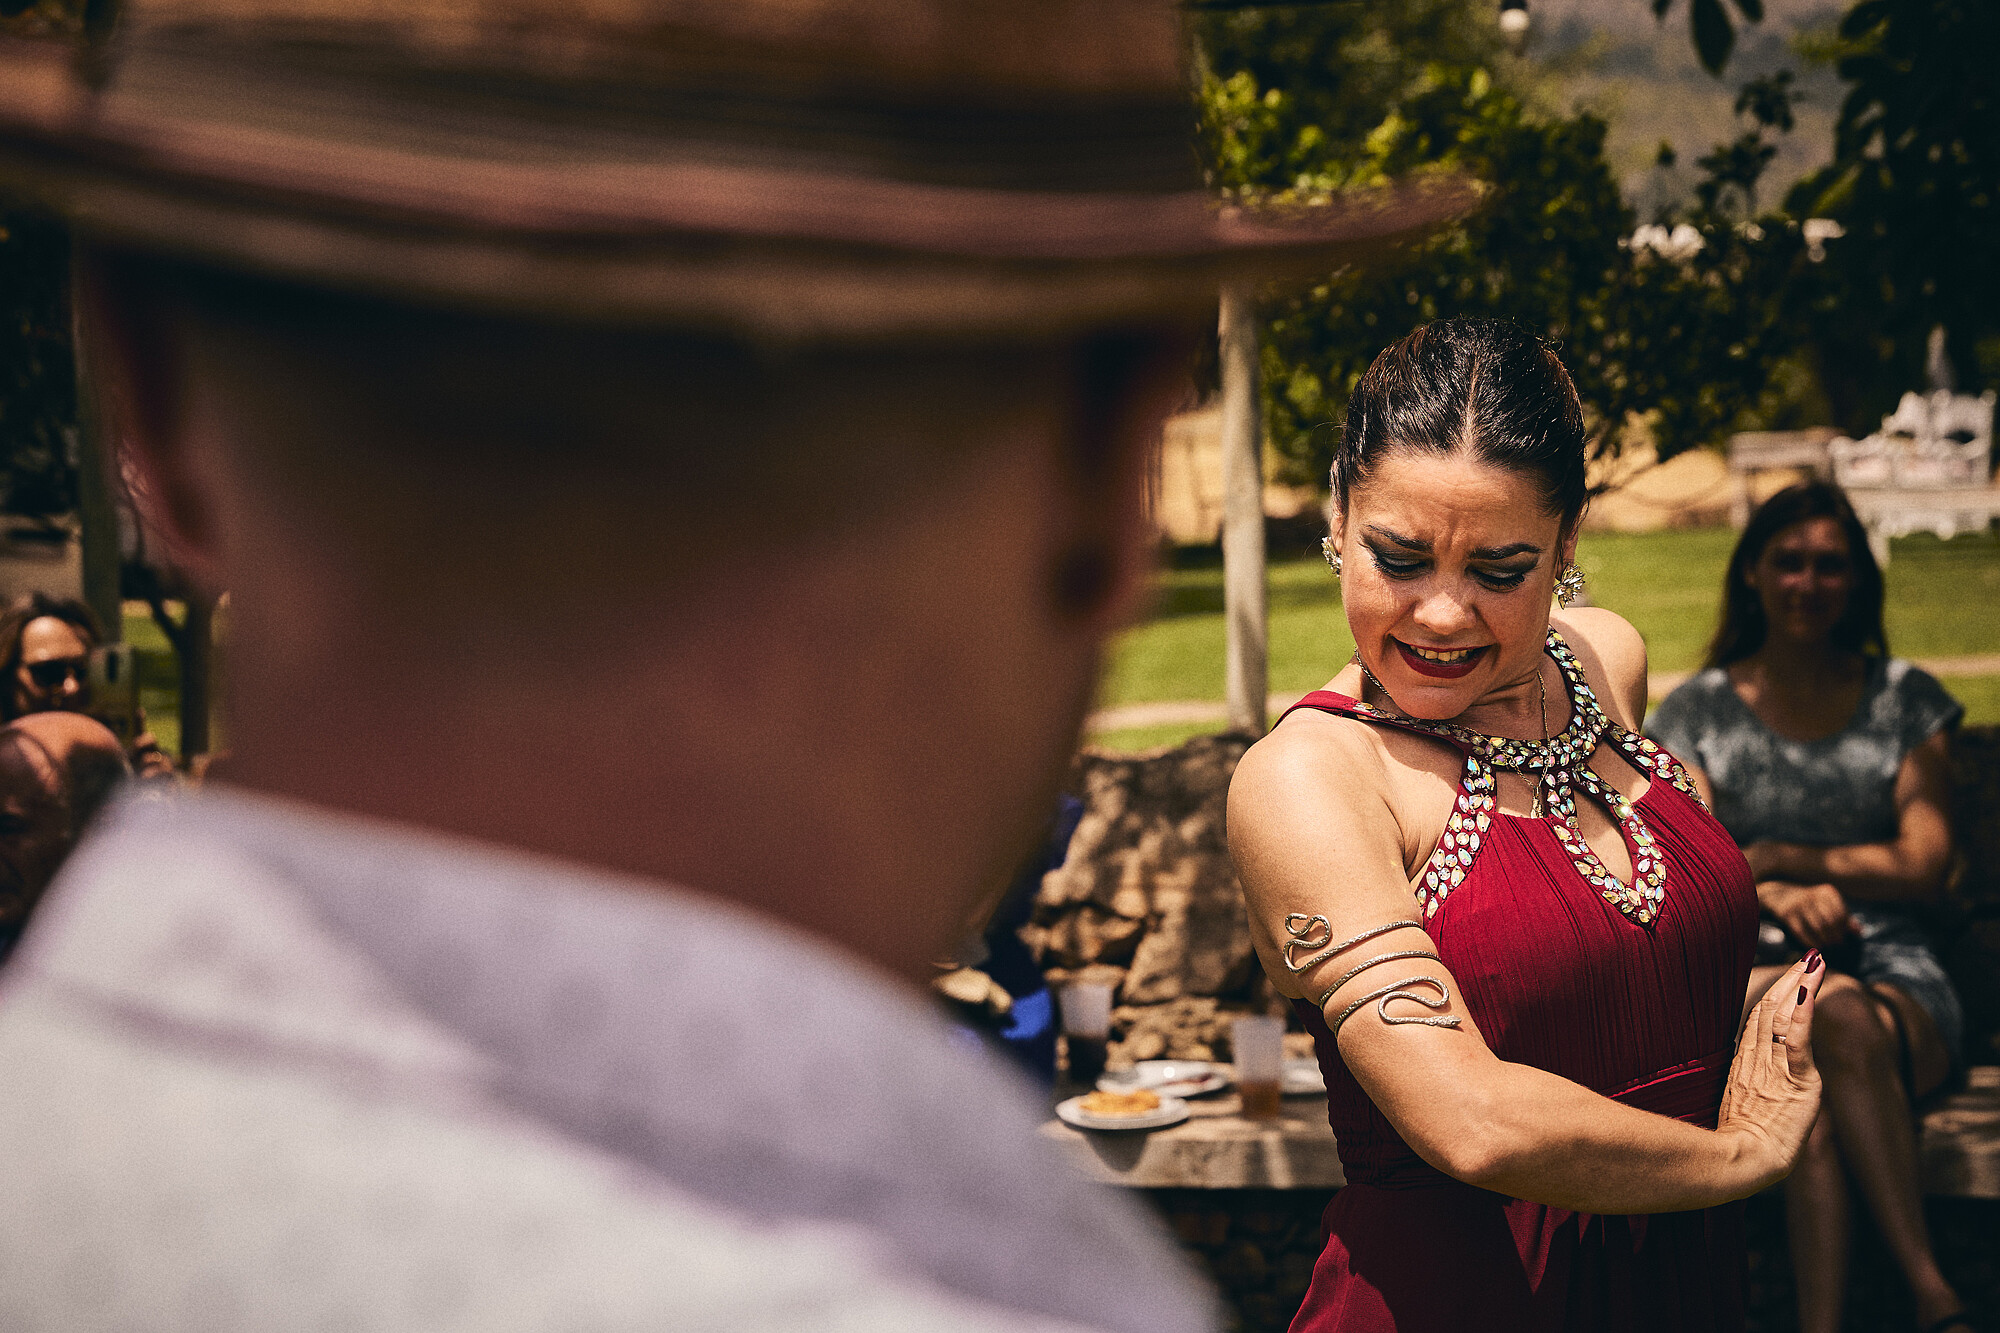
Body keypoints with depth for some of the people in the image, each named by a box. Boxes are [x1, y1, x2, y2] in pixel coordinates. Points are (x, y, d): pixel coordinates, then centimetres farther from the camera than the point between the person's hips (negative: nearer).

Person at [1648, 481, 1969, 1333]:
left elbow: (1925, 865, 5)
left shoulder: (1904, 700, 13)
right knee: (1836, 1011, -38)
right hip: (1748, 974, 0)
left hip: (1894, 978, 0)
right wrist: (1777, 900, -16)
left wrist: (1777, 859, -1)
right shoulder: (1700, 710, 12)